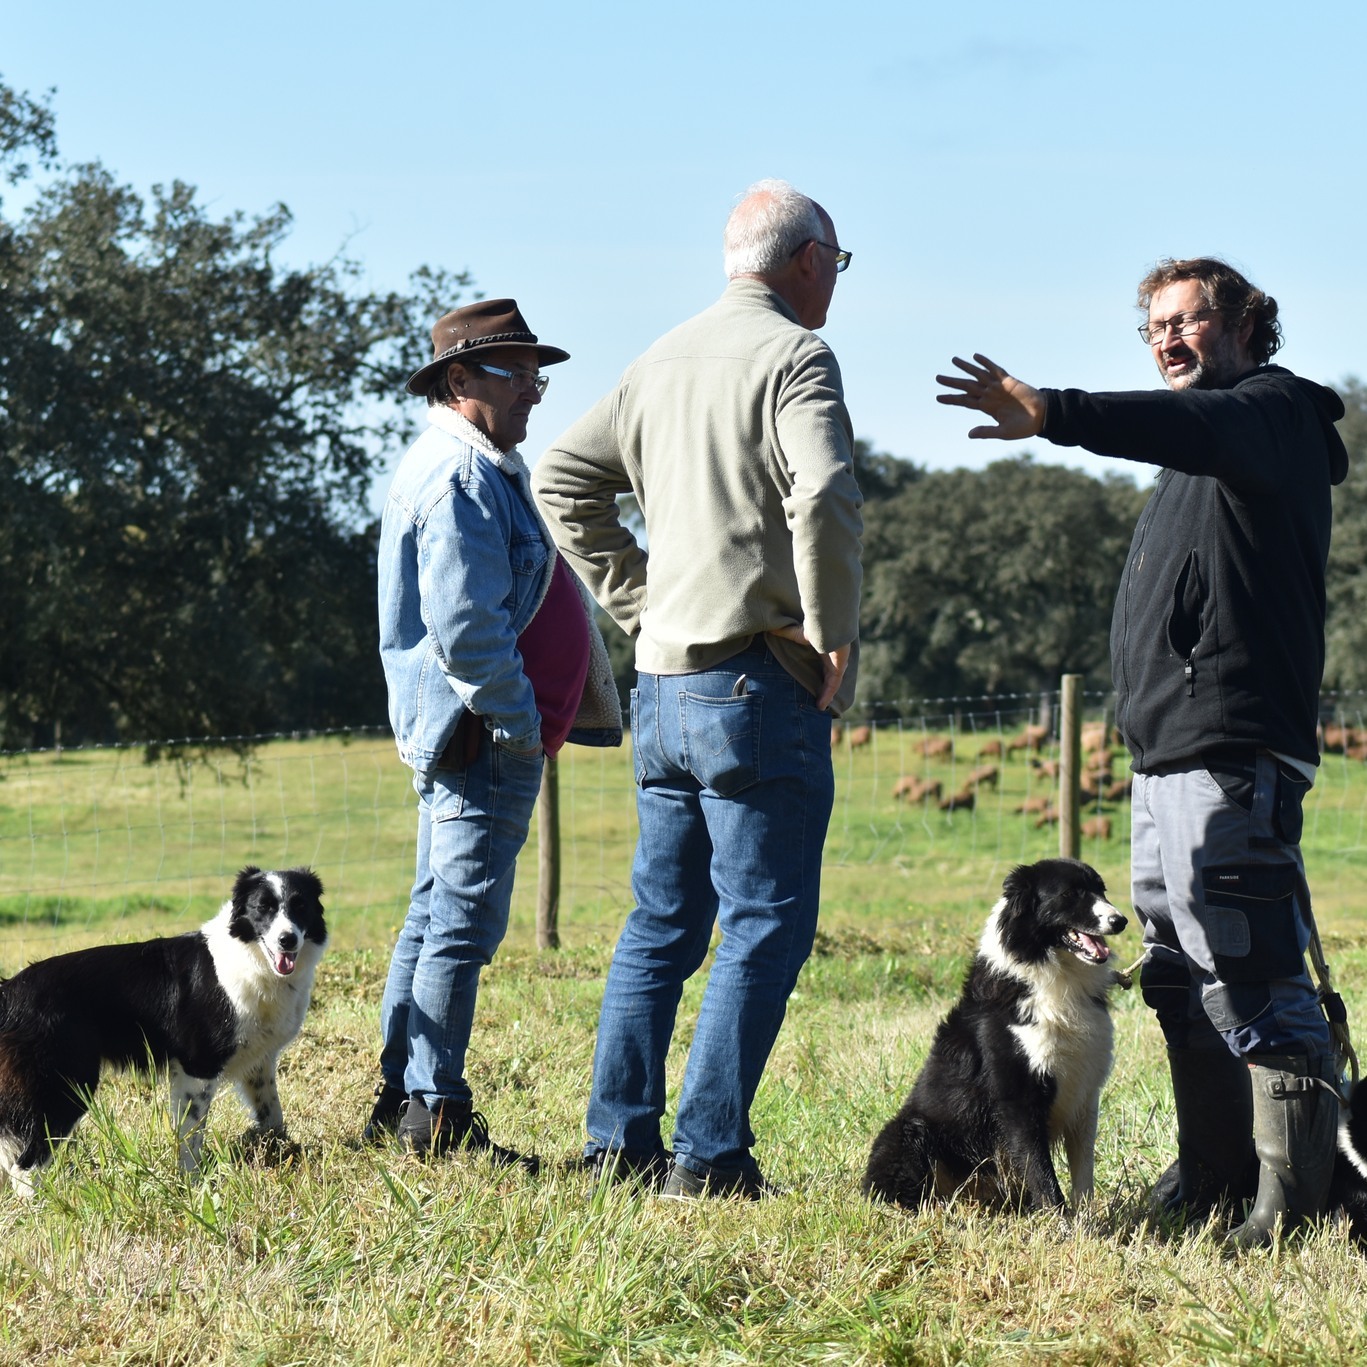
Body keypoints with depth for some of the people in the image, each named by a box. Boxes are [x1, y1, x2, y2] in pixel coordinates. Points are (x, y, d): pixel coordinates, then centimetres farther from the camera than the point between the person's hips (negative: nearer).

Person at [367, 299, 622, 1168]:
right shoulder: (460, 476, -14)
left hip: (461, 737, 11)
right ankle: (437, 1114, -7)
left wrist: (528, 721, 20)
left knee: (438, 916, 14)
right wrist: (521, 726, -17)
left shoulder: (480, 471, 20)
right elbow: (464, 626, -23)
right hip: (485, 734, -11)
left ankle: (402, 1100, 21)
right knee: (465, 919, -9)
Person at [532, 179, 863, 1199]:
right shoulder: (794, 355, -9)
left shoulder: (662, 361, 15)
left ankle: (619, 1143, 14)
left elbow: (563, 480, 19)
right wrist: (836, 644, -13)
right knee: (766, 926, -2)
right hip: (757, 683, -8)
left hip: (662, 682, 8)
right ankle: (710, 1155, -4)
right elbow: (824, 498, -24)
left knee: (662, 921, 14)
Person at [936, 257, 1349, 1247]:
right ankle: (1213, 1179, 20)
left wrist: (1052, 415, -42)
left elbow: (1193, 429, -28)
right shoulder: (1214, 449, 26)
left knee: (1249, 967, -14)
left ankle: (1294, 1194, -14)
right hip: (1169, 756, 11)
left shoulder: (1274, 411, -6)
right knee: (1182, 976, 13)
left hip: (1228, 756, -11)